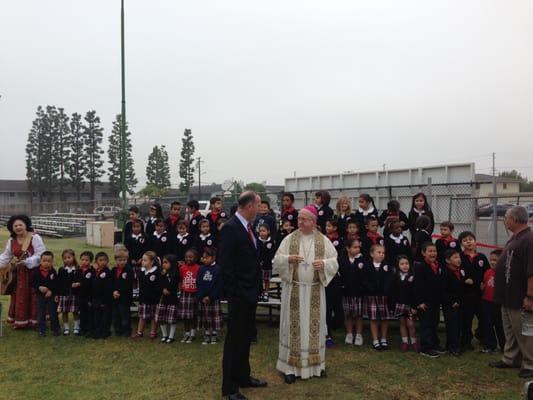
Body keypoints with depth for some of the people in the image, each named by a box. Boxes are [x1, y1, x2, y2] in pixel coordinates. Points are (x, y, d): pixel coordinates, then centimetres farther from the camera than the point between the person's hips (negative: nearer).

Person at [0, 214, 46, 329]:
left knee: (32, 298, -1)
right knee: (19, 298, 11)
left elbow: (40, 255, -19)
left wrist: (26, 261, -29)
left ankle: (34, 321, 8)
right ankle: (20, 321, 21)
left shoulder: (35, 238, -14)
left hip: (33, 273, -6)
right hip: (19, 274, 6)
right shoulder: (11, 240, 6)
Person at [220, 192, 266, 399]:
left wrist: (257, 285, 12)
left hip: (250, 292, 9)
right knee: (235, 338, 2)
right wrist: (234, 292, -19)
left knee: (246, 336, 18)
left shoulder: (248, 227, 9)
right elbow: (225, 264, -20)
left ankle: (243, 376, 33)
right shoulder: (230, 228, -17)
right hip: (239, 294, -9)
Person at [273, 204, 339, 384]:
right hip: (294, 290, -1)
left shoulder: (324, 241, 2)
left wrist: (324, 263, -17)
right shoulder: (289, 239, 0)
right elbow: (276, 261, -1)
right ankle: (291, 366, 10)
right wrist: (288, 259, -20)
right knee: (294, 325, 2)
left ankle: (316, 363, 21)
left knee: (314, 324, 7)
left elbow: (335, 262, 3)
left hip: (315, 290, 1)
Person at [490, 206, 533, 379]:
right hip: (508, 296, 10)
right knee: (510, 330, 19)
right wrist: (496, 278, 21)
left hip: (519, 298, -10)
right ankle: (509, 359, 30)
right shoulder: (514, 238, 11)